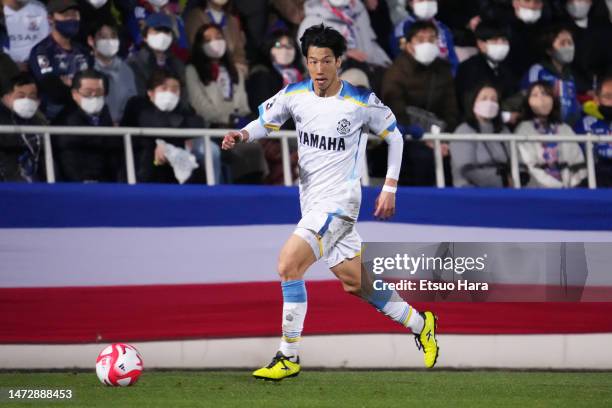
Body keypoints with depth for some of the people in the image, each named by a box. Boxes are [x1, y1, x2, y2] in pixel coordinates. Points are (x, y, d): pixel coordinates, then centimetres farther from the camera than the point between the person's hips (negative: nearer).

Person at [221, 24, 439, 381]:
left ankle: (289, 357, -12)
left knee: (288, 263, -20)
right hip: (312, 201, 6)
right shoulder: (294, 95, 0)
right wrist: (243, 135, -10)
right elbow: (266, 121, 13)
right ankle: (420, 323, 33)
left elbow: (394, 135, 4)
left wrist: (390, 188, 2)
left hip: (339, 201, -6)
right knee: (354, 283, 12)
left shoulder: (361, 102, -10)